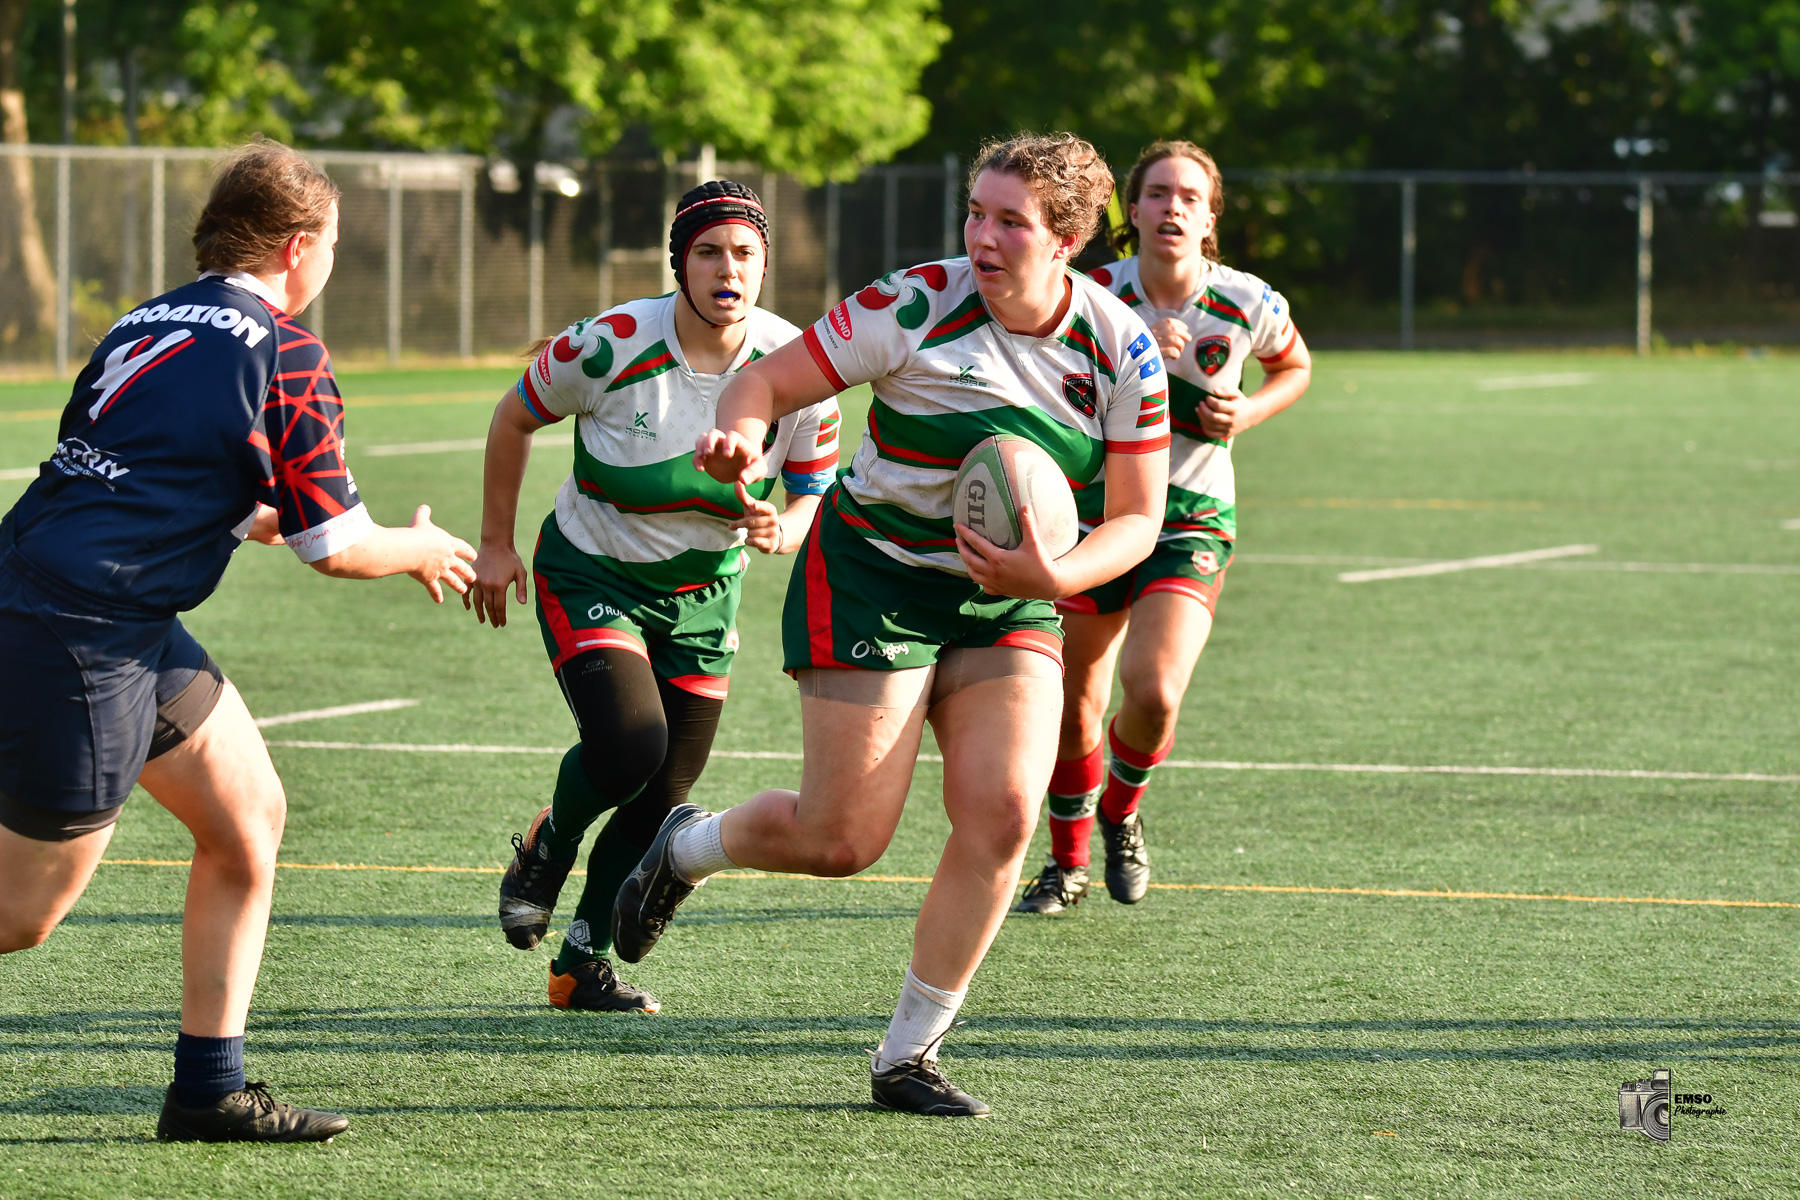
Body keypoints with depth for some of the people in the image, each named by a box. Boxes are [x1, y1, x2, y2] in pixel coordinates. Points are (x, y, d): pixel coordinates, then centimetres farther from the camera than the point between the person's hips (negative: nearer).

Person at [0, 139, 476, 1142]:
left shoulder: (147, 326, 16)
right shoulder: (285, 353, -7)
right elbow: (336, 547, -4)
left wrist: (256, 514, 42)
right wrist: (426, 551, 16)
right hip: (81, 634, -9)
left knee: (249, 817, 14)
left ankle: (209, 1090, 16)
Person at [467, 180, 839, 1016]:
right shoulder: (613, 346, -21)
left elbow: (814, 494, -2)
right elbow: (514, 419, -4)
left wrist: (784, 530, -25)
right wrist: (496, 544, 0)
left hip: (703, 593, 4)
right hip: (589, 575, -4)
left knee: (660, 801, 3)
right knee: (627, 748, -25)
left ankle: (582, 965, 21)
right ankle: (546, 848, 9)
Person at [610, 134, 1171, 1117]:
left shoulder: (1120, 348, -7)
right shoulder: (916, 306, -17)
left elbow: (1136, 517, -3)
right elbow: (770, 379, -11)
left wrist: (1055, 576, -23)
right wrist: (739, 434, -34)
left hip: (1007, 606, 4)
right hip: (873, 580, -3)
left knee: (1003, 814, -13)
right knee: (842, 839, -7)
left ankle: (907, 1057, 3)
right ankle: (687, 846, 28)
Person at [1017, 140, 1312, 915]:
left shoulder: (1248, 306, -8)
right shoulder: (1096, 296, -10)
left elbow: (1294, 366, 13)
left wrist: (1248, 413, -6)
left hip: (1192, 524, -1)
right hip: (1094, 513, 1)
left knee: (1153, 694, -21)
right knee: (1073, 707, 7)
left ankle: (1120, 814, 13)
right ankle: (1068, 861, 33)